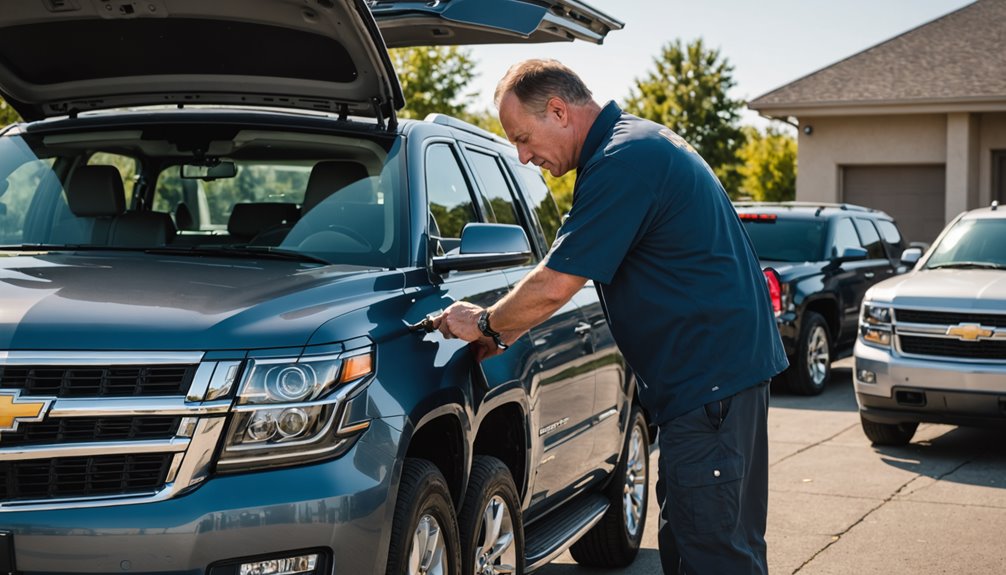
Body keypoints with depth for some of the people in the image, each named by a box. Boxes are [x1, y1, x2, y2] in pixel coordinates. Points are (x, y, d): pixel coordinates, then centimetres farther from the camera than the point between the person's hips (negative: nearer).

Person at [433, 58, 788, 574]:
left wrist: (486, 324, -1)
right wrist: (504, 333, 18)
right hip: (728, 366, 11)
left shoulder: (622, 162, -18)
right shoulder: (641, 142, 17)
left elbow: (555, 285, -18)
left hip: (709, 374, -11)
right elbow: (563, 280, 23)